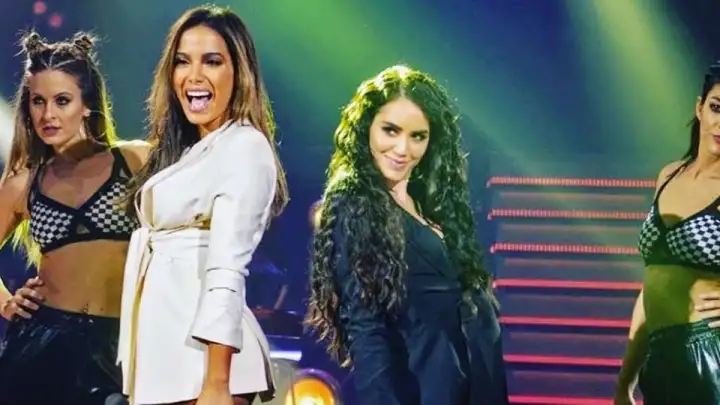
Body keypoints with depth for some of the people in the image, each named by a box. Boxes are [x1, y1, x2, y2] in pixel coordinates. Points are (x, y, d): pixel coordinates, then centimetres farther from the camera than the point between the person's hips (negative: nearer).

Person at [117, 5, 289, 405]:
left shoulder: (245, 147, -8)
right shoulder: (184, 151, 18)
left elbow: (226, 268, -18)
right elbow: (156, 248, 14)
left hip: (201, 354, -8)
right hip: (163, 350, 8)